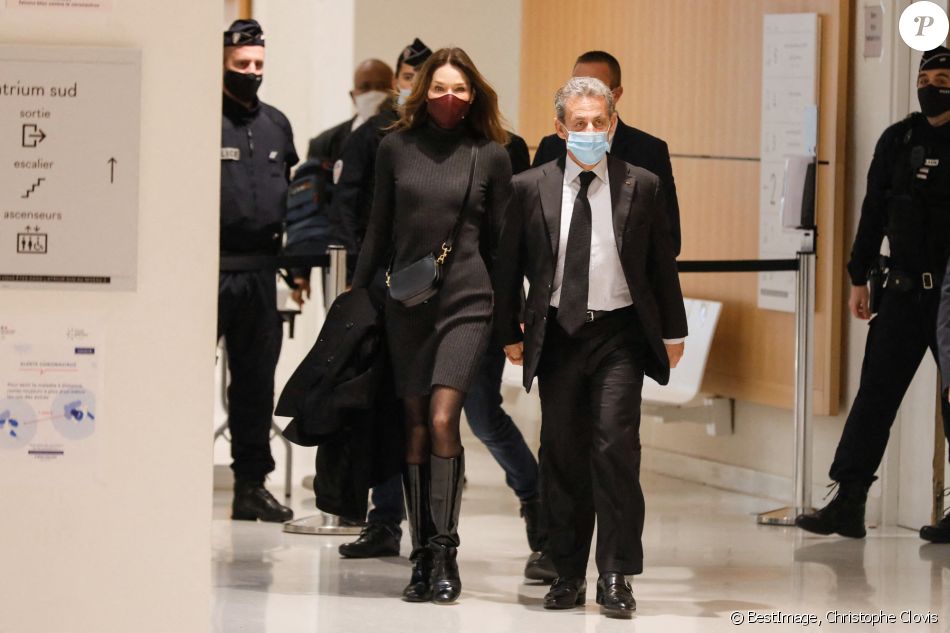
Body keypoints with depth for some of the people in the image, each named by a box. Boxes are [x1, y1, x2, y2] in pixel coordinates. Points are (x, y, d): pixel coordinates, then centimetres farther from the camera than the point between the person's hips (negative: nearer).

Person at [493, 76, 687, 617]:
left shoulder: (642, 186, 3)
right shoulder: (530, 188, 3)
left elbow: (662, 262, 8)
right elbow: (508, 266, 9)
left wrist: (673, 332, 9)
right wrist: (510, 332, 7)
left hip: (619, 334, -2)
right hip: (558, 335, 2)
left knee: (617, 447, -12)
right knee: (562, 456, 6)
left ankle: (616, 577, -8)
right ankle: (568, 574, 14)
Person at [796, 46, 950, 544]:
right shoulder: (898, 140, 9)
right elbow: (874, 211, 14)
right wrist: (859, 278, 12)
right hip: (905, 291, 5)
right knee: (875, 393, 0)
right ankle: (848, 503, -1)